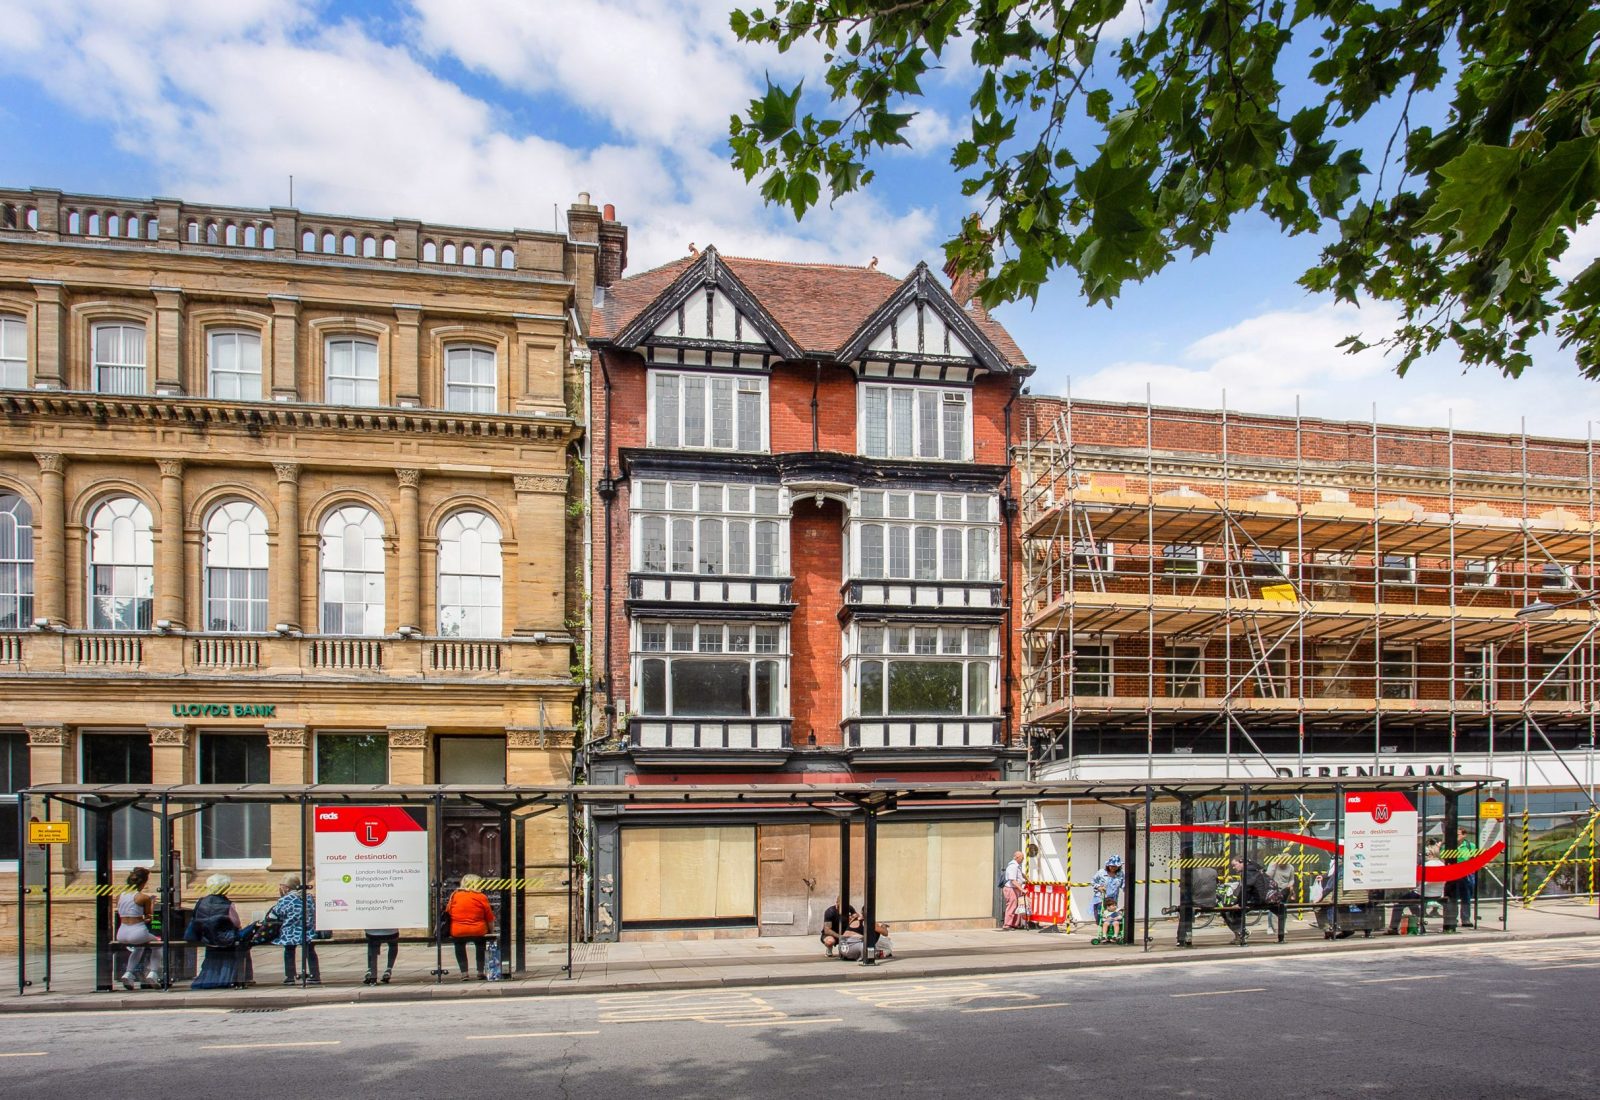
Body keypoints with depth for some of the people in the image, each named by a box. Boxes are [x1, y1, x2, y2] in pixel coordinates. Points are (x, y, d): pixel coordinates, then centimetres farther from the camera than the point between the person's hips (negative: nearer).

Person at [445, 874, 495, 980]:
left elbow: (448, 912, 9)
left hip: (457, 932, 1)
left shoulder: (454, 895, 4)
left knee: (459, 945, 28)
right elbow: (490, 919, 3)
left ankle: (464, 973, 20)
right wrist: (491, 931, 18)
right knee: (481, 944, 27)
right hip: (478, 932, -1)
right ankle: (480, 972, 26)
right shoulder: (482, 897, 0)